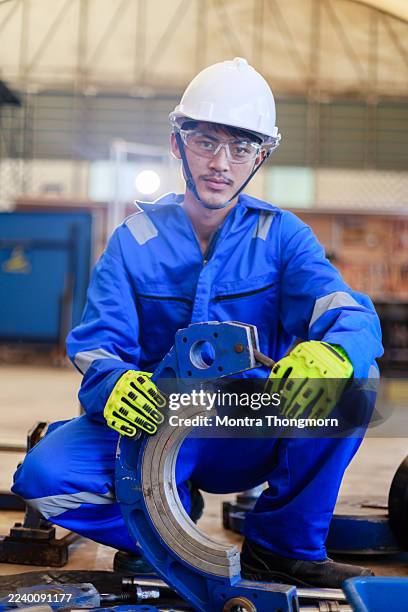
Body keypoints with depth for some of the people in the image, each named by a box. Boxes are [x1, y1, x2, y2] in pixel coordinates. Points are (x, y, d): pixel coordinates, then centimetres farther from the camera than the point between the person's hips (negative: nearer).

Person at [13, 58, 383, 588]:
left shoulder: (281, 235, 0)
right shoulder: (135, 239, 1)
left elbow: (353, 315, -15)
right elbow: (97, 343, -7)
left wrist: (335, 353, -41)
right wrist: (112, 384, -34)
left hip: (251, 441, 1)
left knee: (355, 378, -26)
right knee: (44, 474, -27)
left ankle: (282, 546, -9)